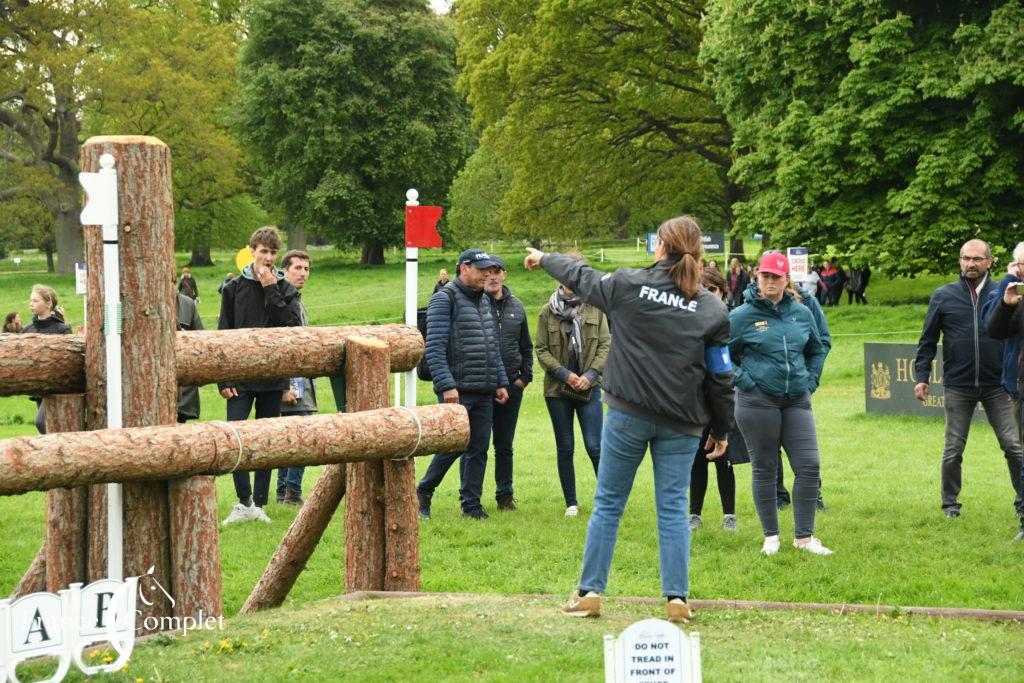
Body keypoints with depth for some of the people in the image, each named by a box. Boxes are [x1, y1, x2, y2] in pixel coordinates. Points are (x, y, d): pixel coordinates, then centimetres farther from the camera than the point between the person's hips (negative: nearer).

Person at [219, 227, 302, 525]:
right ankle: (244, 502, -4)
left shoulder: (285, 290, 5)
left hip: (273, 377, 1)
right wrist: (224, 379, -4)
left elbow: (293, 326, -11)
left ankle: (258, 503, 13)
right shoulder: (234, 288, 4)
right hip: (241, 377, -1)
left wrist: (271, 291, -12)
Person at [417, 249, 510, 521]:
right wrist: (447, 385, -20)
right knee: (454, 445, -8)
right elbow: (434, 348, -14)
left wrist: (501, 381, 15)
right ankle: (424, 492, 11)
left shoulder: (484, 301, 17)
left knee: (478, 448, 5)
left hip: (484, 392, 7)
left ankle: (471, 503, 13)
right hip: (457, 390, -7)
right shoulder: (445, 299, -8)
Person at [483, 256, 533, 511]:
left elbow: (526, 347, 17)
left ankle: (505, 495, 20)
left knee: (504, 445, 11)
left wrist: (525, 377, 9)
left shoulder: (516, 307, 11)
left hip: (511, 385, 4)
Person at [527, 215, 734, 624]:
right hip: (681, 423, 1)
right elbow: (720, 377, 2)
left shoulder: (629, 285, -3)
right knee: (673, 509, 4)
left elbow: (582, 279, 16)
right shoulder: (712, 310, -1)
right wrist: (721, 430, 12)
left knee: (608, 504, 9)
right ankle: (677, 598, 0)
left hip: (628, 414, -1)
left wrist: (544, 260, 35)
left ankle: (589, 592, 12)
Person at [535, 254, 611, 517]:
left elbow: (606, 344, 1)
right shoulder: (548, 311, 1)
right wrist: (564, 374, -12)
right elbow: (542, 350, 0)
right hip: (557, 388, 1)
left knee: (595, 446, -7)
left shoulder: (595, 308, 2)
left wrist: (591, 374, -12)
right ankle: (571, 503, 16)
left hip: (589, 387, -1)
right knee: (565, 448, 7)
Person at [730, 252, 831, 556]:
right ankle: (771, 536, 15)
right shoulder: (742, 316, -4)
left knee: (809, 466, -4)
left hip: (797, 401, 4)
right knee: (764, 470, 3)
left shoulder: (802, 314, 8)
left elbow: (817, 350, 23)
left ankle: (804, 536, 6)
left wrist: (811, 381, 12)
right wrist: (742, 380, -6)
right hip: (757, 402, -4)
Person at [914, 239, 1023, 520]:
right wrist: (921, 377, 0)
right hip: (958, 387, 0)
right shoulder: (944, 296, 2)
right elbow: (928, 340, 5)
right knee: (953, 449, 7)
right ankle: (950, 504, 19)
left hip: (997, 386, 0)